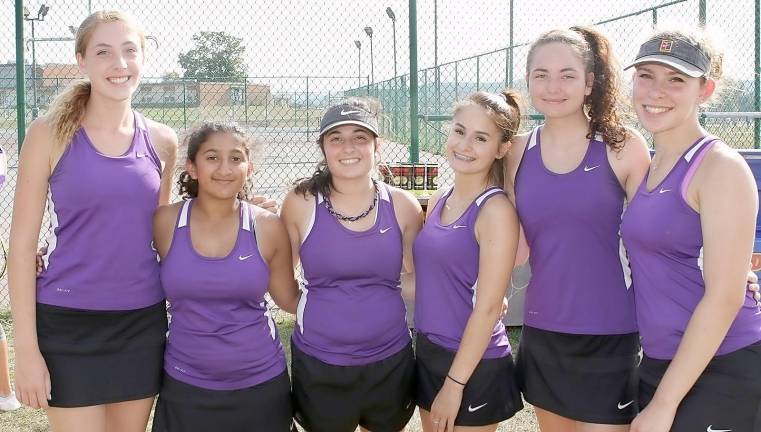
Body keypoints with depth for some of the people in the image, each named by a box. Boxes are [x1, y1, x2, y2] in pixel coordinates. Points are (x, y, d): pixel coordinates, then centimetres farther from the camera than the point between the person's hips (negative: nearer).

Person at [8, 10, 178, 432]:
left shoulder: (162, 141, 3)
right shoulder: (50, 133, -7)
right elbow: (22, 244, -7)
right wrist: (26, 347, -10)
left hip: (142, 323, 3)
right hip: (68, 324, -3)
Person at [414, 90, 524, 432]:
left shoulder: (496, 210, -16)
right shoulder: (439, 201, 5)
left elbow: (488, 308, -18)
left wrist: (455, 384, -17)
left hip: (473, 366, -7)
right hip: (428, 353, 7)